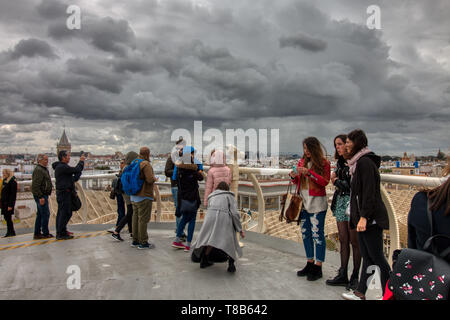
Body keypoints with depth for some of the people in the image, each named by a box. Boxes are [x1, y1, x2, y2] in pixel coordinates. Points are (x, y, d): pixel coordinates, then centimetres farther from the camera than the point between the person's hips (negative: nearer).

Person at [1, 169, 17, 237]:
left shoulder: (12, 181, -13)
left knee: (8, 217, -5)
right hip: (4, 202, 8)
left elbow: (13, 194, -17)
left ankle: (11, 232, 3)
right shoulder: (4, 181, 14)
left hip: (9, 203, -8)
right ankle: (9, 232, 17)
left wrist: (10, 205, -20)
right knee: (6, 217, 10)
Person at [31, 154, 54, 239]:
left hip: (43, 195, 11)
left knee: (40, 215, 12)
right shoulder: (38, 170, -15)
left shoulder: (44, 169, 18)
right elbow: (35, 185, -22)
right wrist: (40, 197, -24)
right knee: (45, 214, -7)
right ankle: (45, 233, -1)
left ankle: (37, 234, 17)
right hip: (41, 195, -11)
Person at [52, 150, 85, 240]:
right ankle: (61, 233, -7)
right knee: (66, 213, -9)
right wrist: (81, 161, -4)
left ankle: (59, 232, 21)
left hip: (61, 193, 11)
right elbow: (76, 170, -21)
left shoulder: (60, 167, 18)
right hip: (64, 192, -11)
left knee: (61, 212, 14)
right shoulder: (62, 167, -15)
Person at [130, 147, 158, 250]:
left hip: (134, 196, 9)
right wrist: (154, 179, -1)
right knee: (143, 219, -4)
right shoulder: (146, 164, -15)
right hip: (144, 196, -9)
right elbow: (150, 179, -23)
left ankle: (135, 241, 21)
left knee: (136, 217, 13)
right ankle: (143, 243, 1)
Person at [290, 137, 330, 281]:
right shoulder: (302, 161, 12)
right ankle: (310, 264, 25)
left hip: (317, 203, -6)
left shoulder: (323, 163, -4)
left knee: (318, 234, -3)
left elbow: (325, 181, -15)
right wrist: (294, 176, -3)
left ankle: (318, 268, 6)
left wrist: (309, 172, -22)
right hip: (303, 201, 6)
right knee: (305, 234, 12)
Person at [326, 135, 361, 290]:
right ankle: (343, 275, 18)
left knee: (354, 241, 1)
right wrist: (335, 179, 5)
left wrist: (337, 181, -7)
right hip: (340, 202, 8)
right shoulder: (340, 162, 14)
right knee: (343, 240, 11)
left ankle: (355, 277, 13)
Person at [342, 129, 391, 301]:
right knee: (367, 256, 13)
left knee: (377, 257, -1)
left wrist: (363, 216, -22)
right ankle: (360, 293, 21)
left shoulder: (365, 162, -15)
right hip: (363, 217, 10)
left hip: (370, 218, -10)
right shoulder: (359, 161, 15)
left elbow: (369, 192, -21)